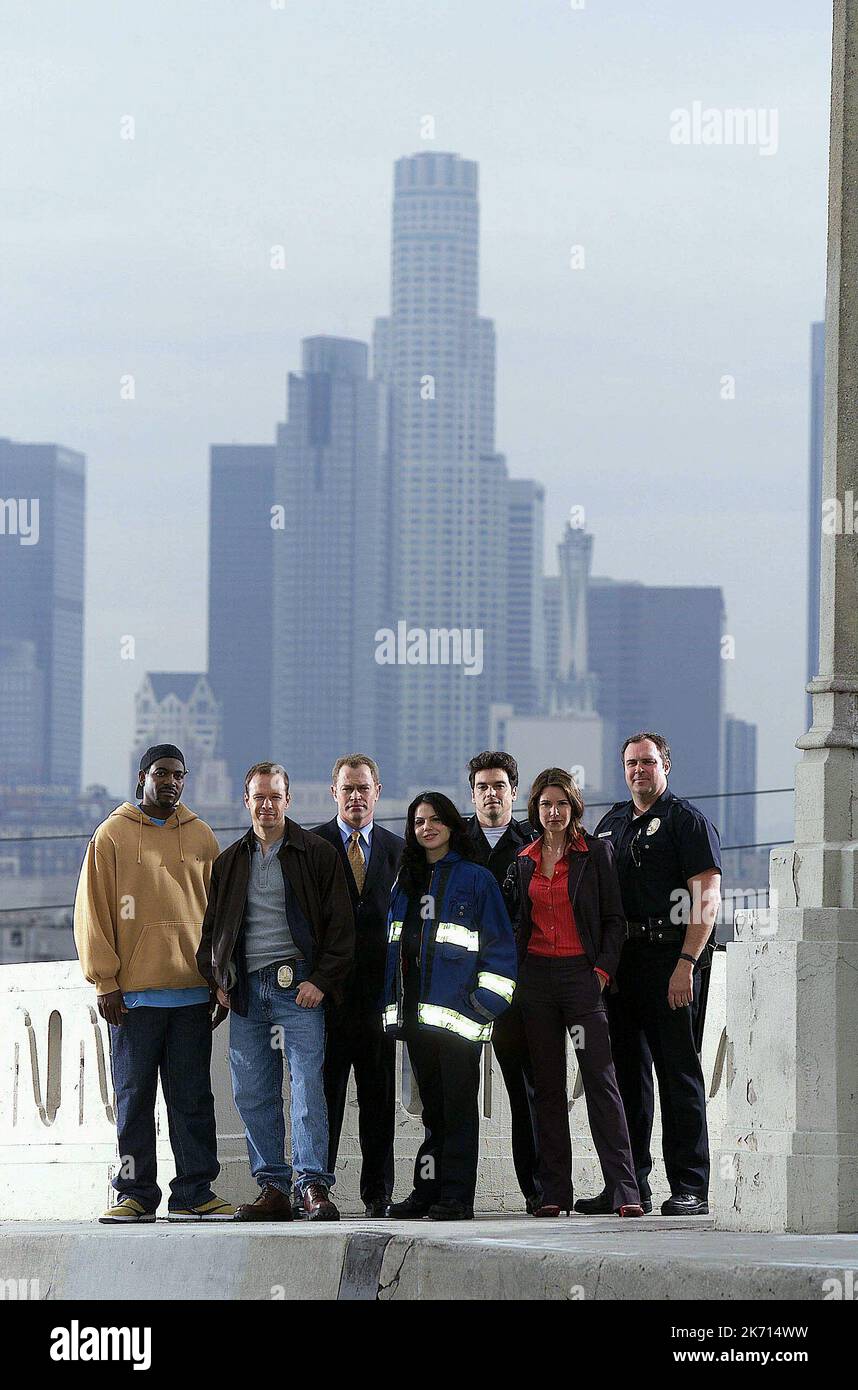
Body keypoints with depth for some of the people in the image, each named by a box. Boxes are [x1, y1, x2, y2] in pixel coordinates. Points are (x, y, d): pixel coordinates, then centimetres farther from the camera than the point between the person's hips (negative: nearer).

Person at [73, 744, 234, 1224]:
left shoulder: (201, 836, 12)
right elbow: (93, 913, 1)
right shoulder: (114, 835, 4)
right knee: (134, 1095, 1)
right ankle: (137, 1194, 4)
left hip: (192, 994, 2)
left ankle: (194, 1194, 4)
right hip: (133, 994, -2)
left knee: (193, 1096, 2)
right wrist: (105, 981, -6)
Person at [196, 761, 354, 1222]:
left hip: (299, 987, -5)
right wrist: (218, 980, 9)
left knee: (307, 1086, -12)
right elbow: (211, 928, 22)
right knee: (252, 1094, 2)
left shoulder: (317, 854, 3)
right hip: (245, 990, 5)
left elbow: (339, 925, 0)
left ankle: (313, 1186, -14)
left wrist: (321, 980, -9)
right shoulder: (229, 862, 17)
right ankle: (273, 1189, 7)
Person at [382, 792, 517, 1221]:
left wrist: (485, 1001, -13)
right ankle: (428, 1191, 12)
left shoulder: (475, 879, -1)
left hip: (457, 1009, -6)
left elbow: (500, 945, -5)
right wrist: (394, 1002, 14)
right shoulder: (405, 882, 17)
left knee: (457, 1102, -5)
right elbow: (396, 943, 22)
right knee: (432, 1103, 10)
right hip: (416, 1013, 6)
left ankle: (456, 1196, -4)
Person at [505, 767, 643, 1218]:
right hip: (536, 974, 4)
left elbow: (614, 920, 0)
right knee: (547, 1085, 4)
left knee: (600, 1079, -11)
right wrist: (513, 975, 6)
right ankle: (553, 1191, 6)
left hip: (581, 973, -4)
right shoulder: (525, 861, 13)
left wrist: (603, 970, -11)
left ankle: (624, 1191, -15)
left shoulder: (594, 853, 2)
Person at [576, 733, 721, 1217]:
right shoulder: (612, 823, 19)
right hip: (619, 961, 7)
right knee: (626, 1073, 8)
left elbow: (708, 898, -10)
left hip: (669, 959, -7)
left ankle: (691, 1189, -4)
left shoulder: (687, 821, -2)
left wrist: (686, 964, -18)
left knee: (678, 1073, -6)